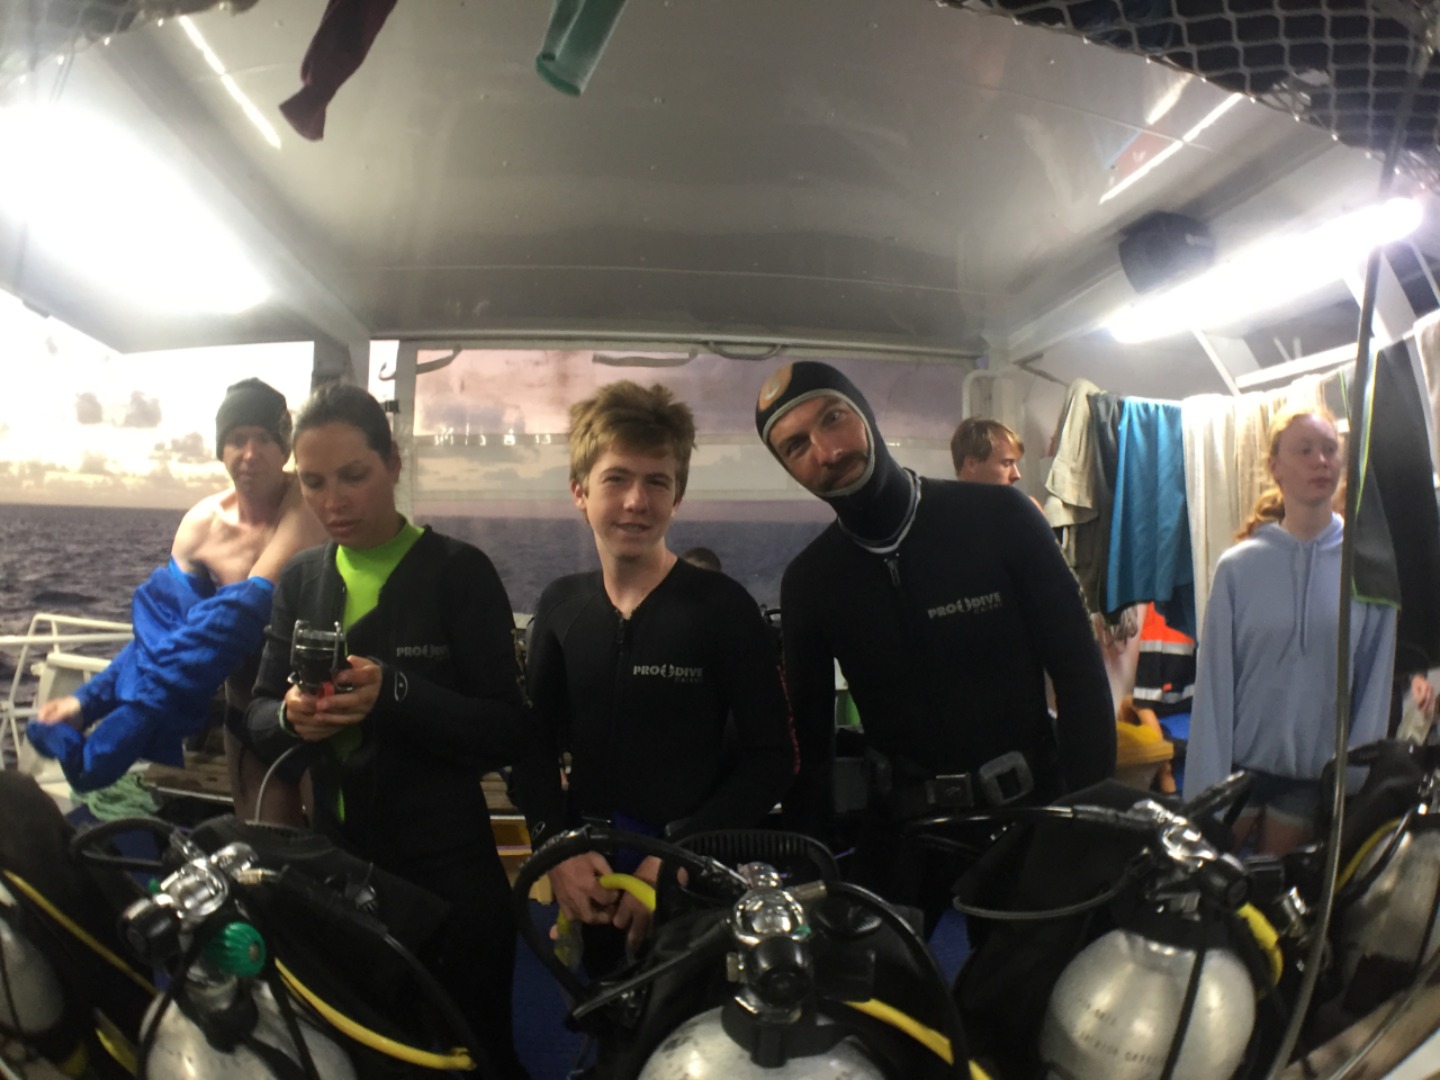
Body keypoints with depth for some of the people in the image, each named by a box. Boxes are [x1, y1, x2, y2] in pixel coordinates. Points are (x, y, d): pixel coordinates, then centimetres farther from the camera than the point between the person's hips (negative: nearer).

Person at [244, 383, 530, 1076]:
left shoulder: (459, 572, -8)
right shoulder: (300, 580, 7)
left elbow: (506, 734, -13)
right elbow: (260, 714, 8)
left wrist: (394, 693, -27)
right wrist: (289, 716, -16)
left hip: (444, 877, -4)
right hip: (332, 865, 5)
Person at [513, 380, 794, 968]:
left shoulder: (721, 605, -8)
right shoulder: (560, 605, 4)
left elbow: (772, 756, -9)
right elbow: (534, 743, 7)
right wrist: (555, 845, -9)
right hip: (584, 883, 4)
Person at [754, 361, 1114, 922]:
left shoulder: (997, 516, -9)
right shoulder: (807, 581, -1)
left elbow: (1080, 674, -7)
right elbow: (809, 738, 5)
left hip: (1029, 809, -1)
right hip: (901, 831, 2)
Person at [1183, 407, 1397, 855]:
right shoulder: (1239, 566, -7)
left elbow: (1376, 682, 0)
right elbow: (1214, 684, -6)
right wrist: (1205, 792, -7)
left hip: (1315, 776, 1)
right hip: (1240, 765, -1)